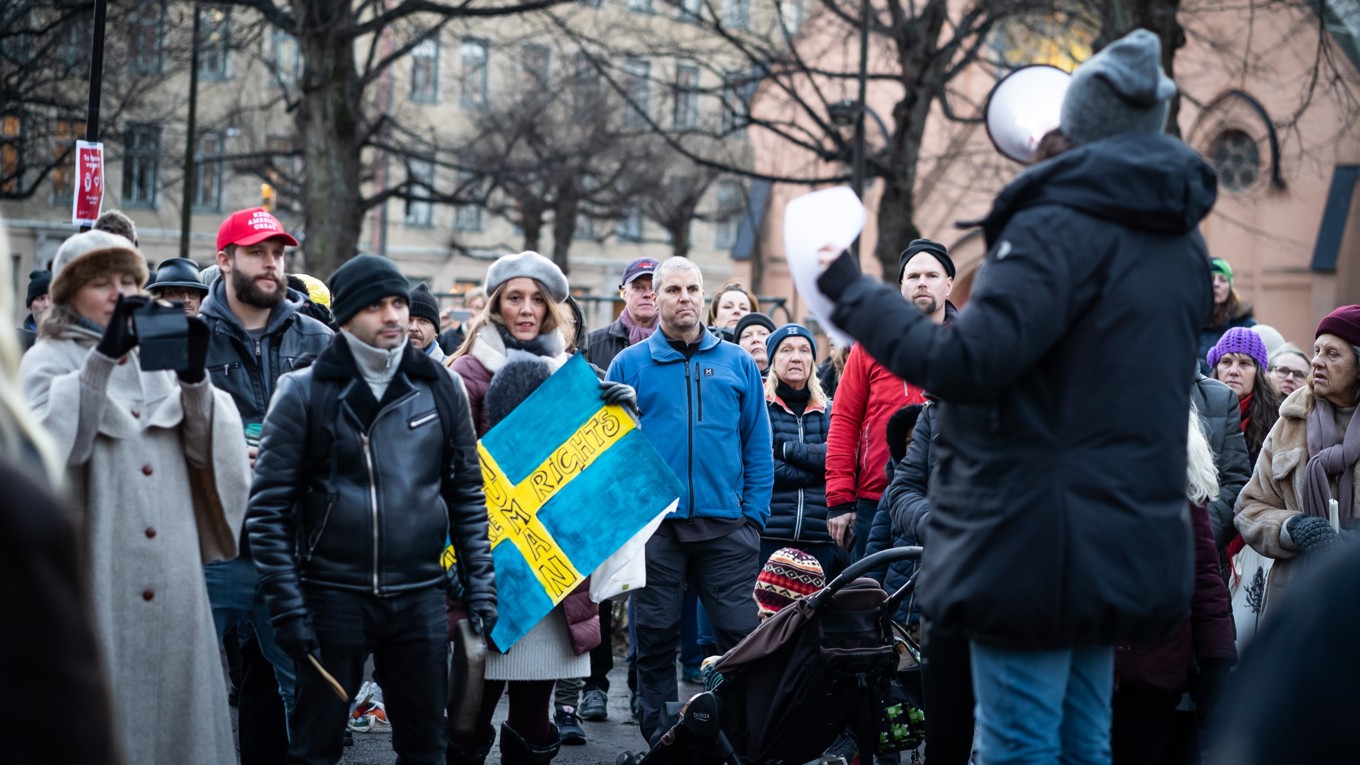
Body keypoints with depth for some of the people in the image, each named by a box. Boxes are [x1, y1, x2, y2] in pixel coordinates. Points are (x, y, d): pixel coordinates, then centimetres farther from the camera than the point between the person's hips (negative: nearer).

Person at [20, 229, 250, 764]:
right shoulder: (50, 360, 4)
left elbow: (206, 451, 6)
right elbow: (49, 442, -16)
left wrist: (194, 378, -11)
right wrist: (103, 357, -22)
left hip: (173, 580, 4)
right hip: (95, 577, -4)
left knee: (174, 697, 6)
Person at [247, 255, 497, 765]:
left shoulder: (440, 389, 6)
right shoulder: (304, 393, -3)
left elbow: (468, 496, 12)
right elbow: (269, 508, -4)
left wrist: (480, 585, 4)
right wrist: (287, 607, -10)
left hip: (419, 599, 3)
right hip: (332, 598, -3)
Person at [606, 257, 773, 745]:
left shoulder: (738, 363, 10)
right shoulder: (629, 365, 6)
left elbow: (757, 445, 9)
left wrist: (754, 514, 1)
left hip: (727, 526, 1)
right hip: (653, 525, 0)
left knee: (742, 633, -3)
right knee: (655, 637, 5)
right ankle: (660, 739, 16)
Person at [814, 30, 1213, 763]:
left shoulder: (1061, 225, -14)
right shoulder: (1182, 242, 13)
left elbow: (965, 365, -22)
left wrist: (854, 294, -9)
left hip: (1031, 538, -8)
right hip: (1125, 542, 8)